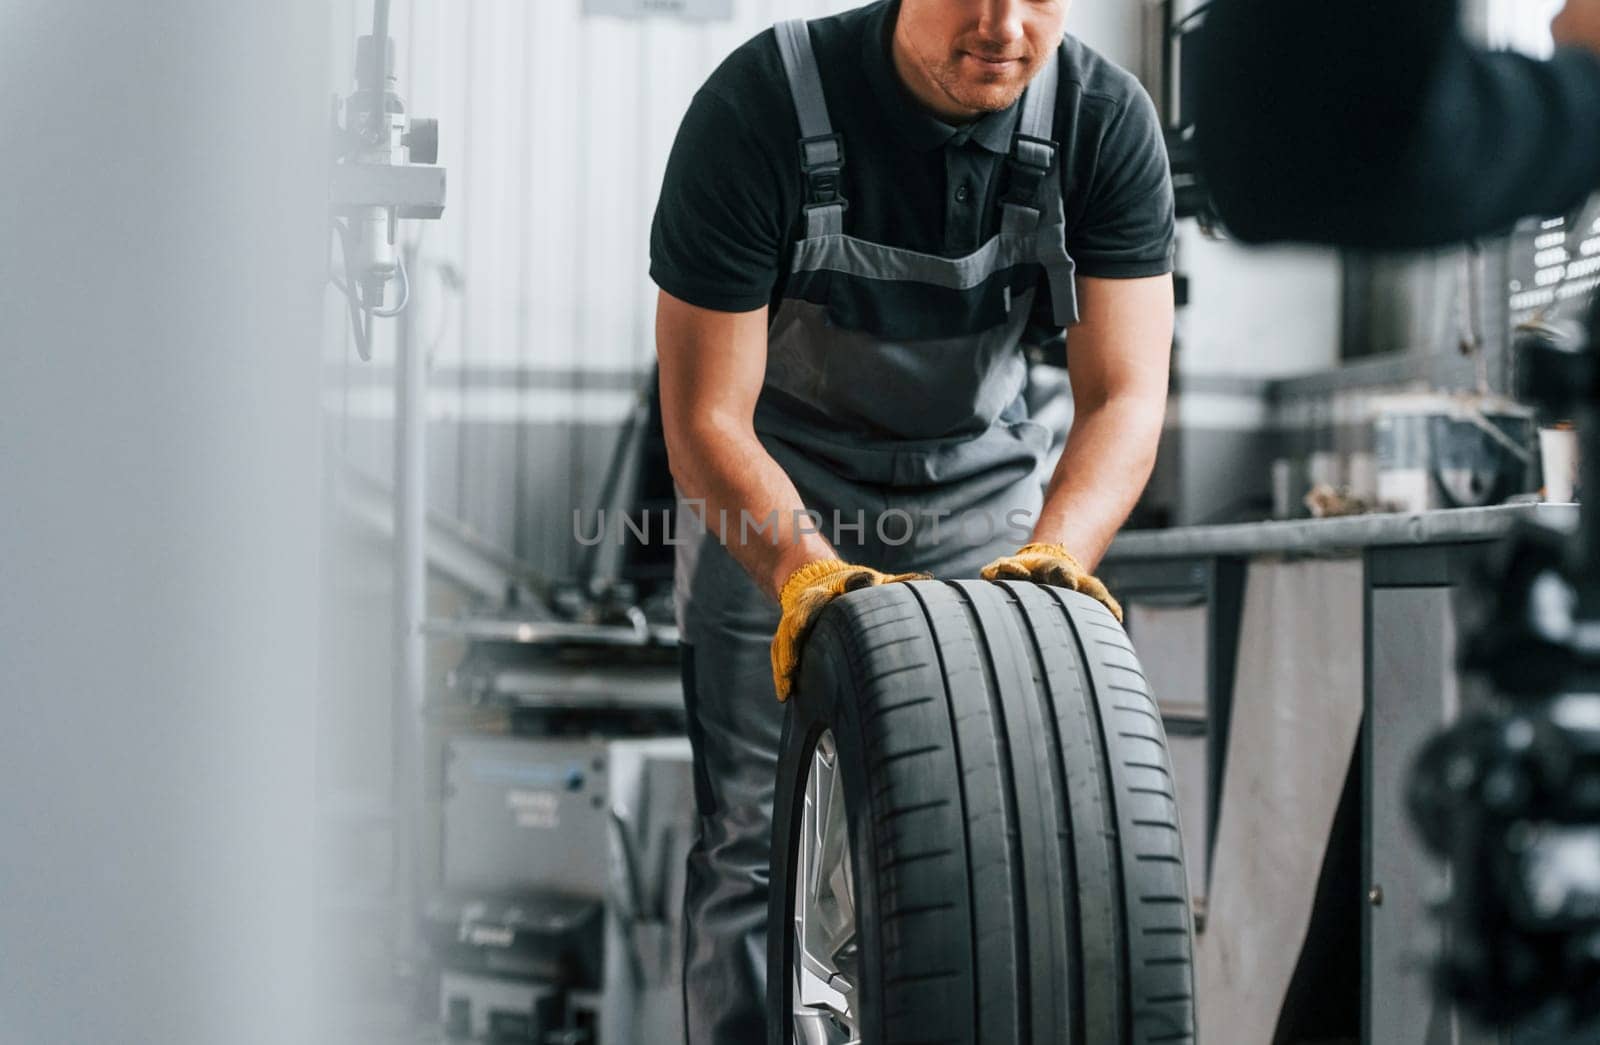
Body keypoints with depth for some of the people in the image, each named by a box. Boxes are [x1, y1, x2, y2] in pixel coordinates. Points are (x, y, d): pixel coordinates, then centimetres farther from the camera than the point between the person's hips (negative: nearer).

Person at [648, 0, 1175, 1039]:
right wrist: (809, 573, -42)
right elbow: (708, 420, -26)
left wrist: (1053, 556, -40)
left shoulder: (1108, 121, -20)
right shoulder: (759, 107, -28)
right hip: (777, 496, -2)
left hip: (984, 486, 3)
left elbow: (1126, 397, -21)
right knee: (758, 841, -6)